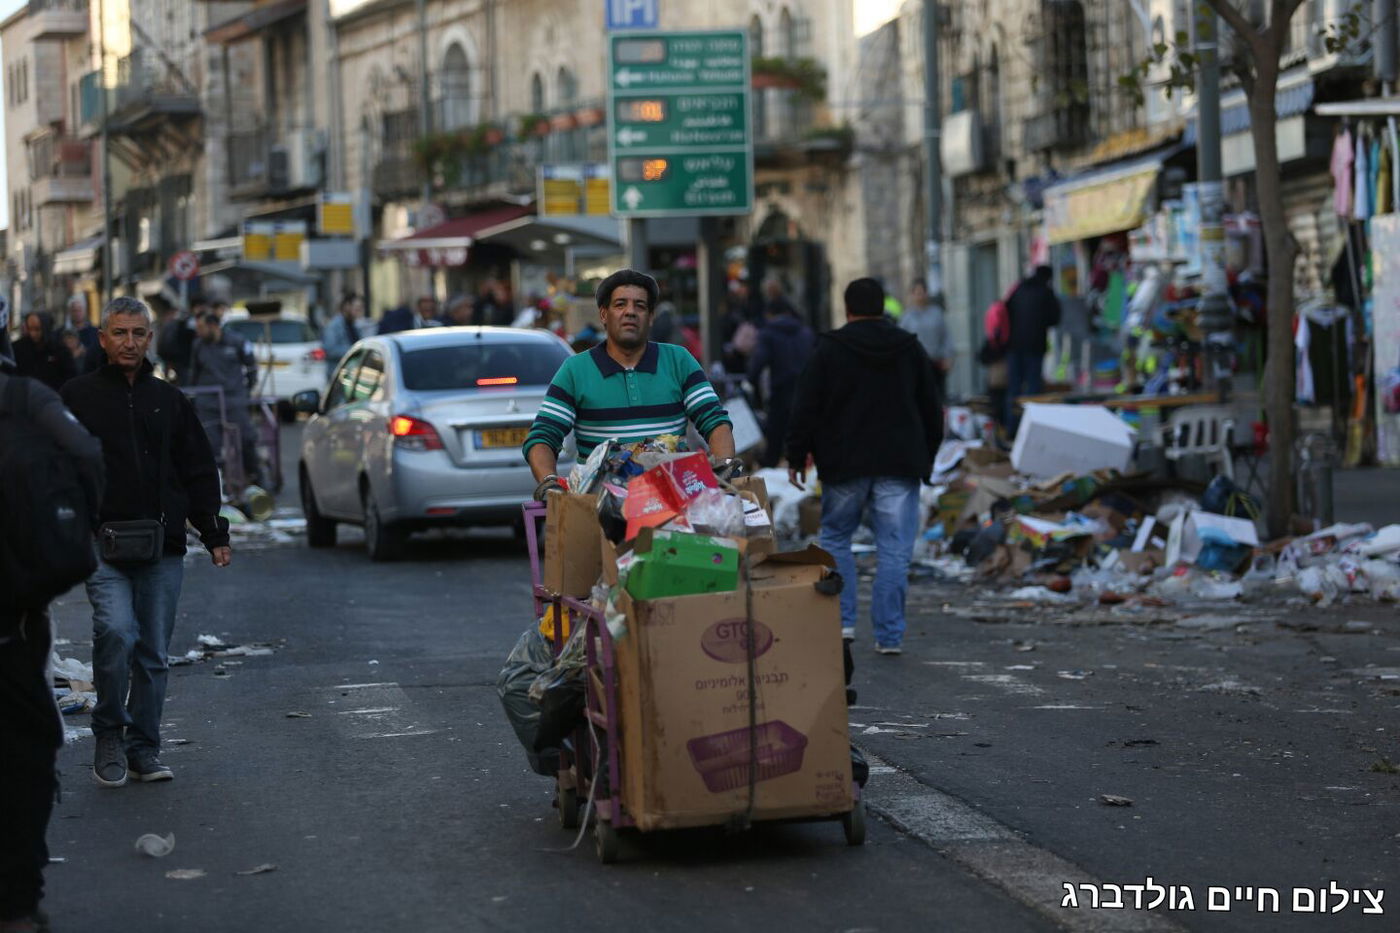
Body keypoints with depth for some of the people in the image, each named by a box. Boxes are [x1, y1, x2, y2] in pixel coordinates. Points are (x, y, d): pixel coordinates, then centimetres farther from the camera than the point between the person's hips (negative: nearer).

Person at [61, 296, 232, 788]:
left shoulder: (170, 400, 14)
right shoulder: (79, 397, 4)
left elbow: (199, 472, 18)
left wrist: (214, 535, 11)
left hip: (163, 550, 4)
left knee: (154, 652, 6)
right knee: (116, 631, -22)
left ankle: (143, 748, 18)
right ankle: (109, 735, -3)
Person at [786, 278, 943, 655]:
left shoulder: (829, 349, -2)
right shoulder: (911, 348, 8)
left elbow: (806, 408, -3)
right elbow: (932, 409, 14)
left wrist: (796, 456, 5)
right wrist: (926, 458, 24)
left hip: (845, 466, -1)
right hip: (899, 466, 2)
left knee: (835, 539, 15)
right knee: (894, 550, 0)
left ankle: (841, 620, 7)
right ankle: (889, 635, -3)